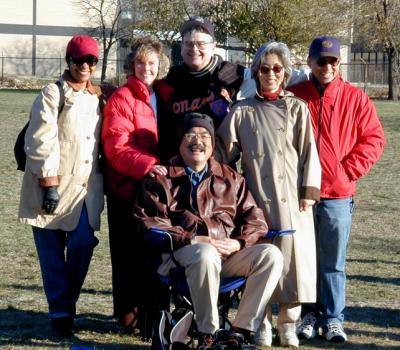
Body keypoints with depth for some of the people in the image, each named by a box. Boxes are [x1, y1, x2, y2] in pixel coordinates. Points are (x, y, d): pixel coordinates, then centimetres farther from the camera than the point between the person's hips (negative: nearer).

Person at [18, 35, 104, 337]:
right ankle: (60, 311, 8)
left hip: (86, 187, 4)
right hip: (54, 186, -4)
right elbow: (41, 141, -11)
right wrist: (49, 182, -16)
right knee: (52, 252, -1)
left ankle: (68, 303, 11)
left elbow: (105, 141, 20)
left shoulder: (99, 98, 15)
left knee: (83, 245, -6)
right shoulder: (53, 94, -3)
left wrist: (102, 181, 13)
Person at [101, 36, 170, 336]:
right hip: (127, 187, -5)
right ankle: (129, 312, 7)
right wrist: (146, 165, -28)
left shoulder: (161, 97, 13)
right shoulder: (121, 99, -6)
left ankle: (150, 309, 17)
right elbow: (116, 148, -15)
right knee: (130, 252, -1)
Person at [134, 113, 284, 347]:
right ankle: (208, 334, -25)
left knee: (271, 255, -21)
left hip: (229, 252, 4)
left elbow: (255, 219, 17)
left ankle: (243, 329, -19)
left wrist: (238, 242, -6)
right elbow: (149, 222, -2)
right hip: (183, 253, -4)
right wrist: (194, 240, -14)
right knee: (206, 255, -38)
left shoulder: (230, 178, 23)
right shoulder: (162, 179, 11)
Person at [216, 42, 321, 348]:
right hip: (256, 197, 0)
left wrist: (308, 192, -3)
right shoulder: (242, 112, 7)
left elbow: (308, 152, 4)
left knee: (291, 254, -2)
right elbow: (225, 152, 9)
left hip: (291, 199, 0)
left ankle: (288, 323, 10)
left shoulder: (297, 108, 7)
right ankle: (263, 324, 11)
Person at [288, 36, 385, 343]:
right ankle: (309, 314, 17)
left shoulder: (355, 99, 2)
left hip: (338, 194, -1)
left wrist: (349, 170, -5)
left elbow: (374, 139, 3)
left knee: (334, 262, 3)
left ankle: (333, 318, 11)